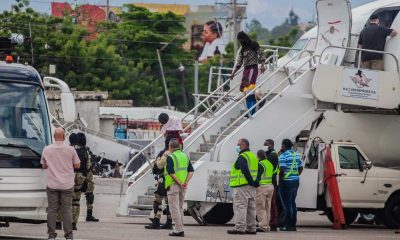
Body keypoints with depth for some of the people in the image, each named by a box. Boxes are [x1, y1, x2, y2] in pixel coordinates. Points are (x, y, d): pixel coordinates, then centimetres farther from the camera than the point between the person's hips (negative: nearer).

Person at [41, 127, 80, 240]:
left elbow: (44, 166, 5)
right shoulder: (70, 150, -8)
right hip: (67, 184, 0)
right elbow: (77, 165, 0)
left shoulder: (46, 150, -5)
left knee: (52, 210, 7)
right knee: (67, 210, 6)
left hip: (52, 184, 0)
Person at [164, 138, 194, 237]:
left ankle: (179, 230, -8)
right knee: (180, 208, 15)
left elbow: (171, 173, -19)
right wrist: (186, 183, -3)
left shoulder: (170, 157, -10)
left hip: (173, 184, -7)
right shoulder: (185, 156, 12)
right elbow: (191, 171, 6)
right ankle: (179, 229, 17)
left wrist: (180, 183, -17)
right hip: (182, 186, 7)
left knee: (174, 208, -4)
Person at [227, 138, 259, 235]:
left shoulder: (242, 157, -12)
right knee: (251, 208, 12)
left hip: (242, 186, -9)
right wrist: (253, 182, 12)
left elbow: (245, 171, -24)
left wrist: (251, 181, -20)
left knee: (240, 207, -9)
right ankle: (251, 228, 15)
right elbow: (256, 171, 18)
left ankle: (240, 228, -13)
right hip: (252, 187, 9)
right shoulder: (253, 156, 18)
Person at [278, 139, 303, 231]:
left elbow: (282, 170, -20)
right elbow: (301, 168, 17)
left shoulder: (283, 156, -13)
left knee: (287, 204, -4)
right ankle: (293, 225, 16)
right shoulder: (296, 155, 12)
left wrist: (280, 180, -10)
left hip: (286, 182, -8)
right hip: (296, 182, 8)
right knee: (293, 203, 14)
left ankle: (288, 226, -4)